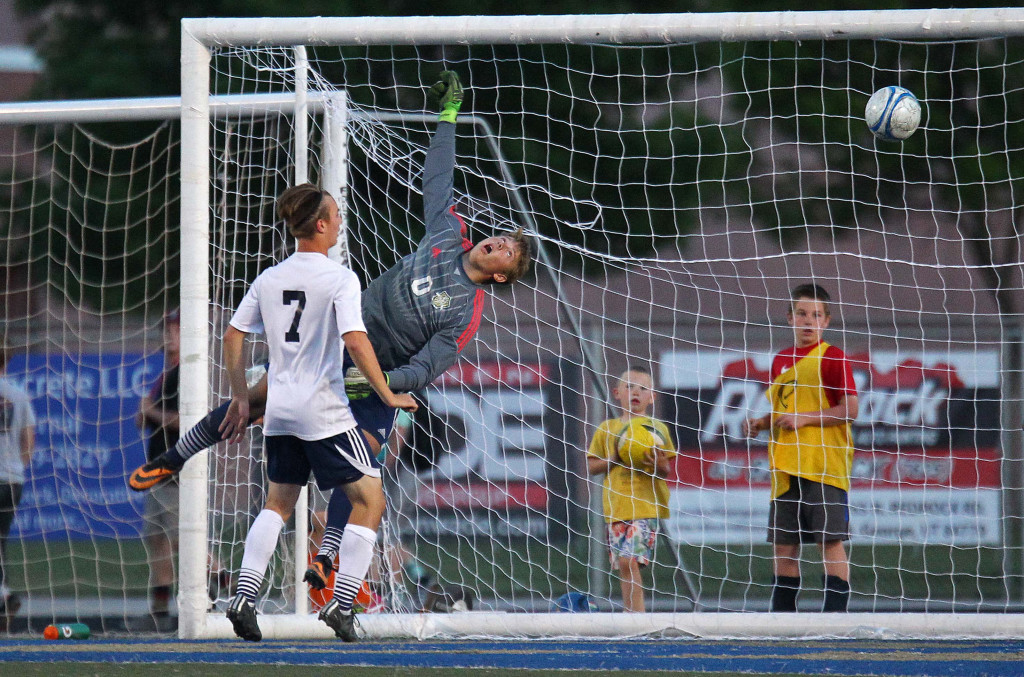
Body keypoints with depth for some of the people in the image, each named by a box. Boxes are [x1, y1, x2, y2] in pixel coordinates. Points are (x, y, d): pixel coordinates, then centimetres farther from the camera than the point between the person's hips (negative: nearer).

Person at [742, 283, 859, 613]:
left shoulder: (832, 358, -3)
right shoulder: (781, 360, 17)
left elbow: (850, 410, -10)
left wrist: (805, 418, -15)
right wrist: (760, 423, 6)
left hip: (824, 466, -7)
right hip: (785, 469, 7)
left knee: (831, 542, -8)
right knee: (784, 546, 7)